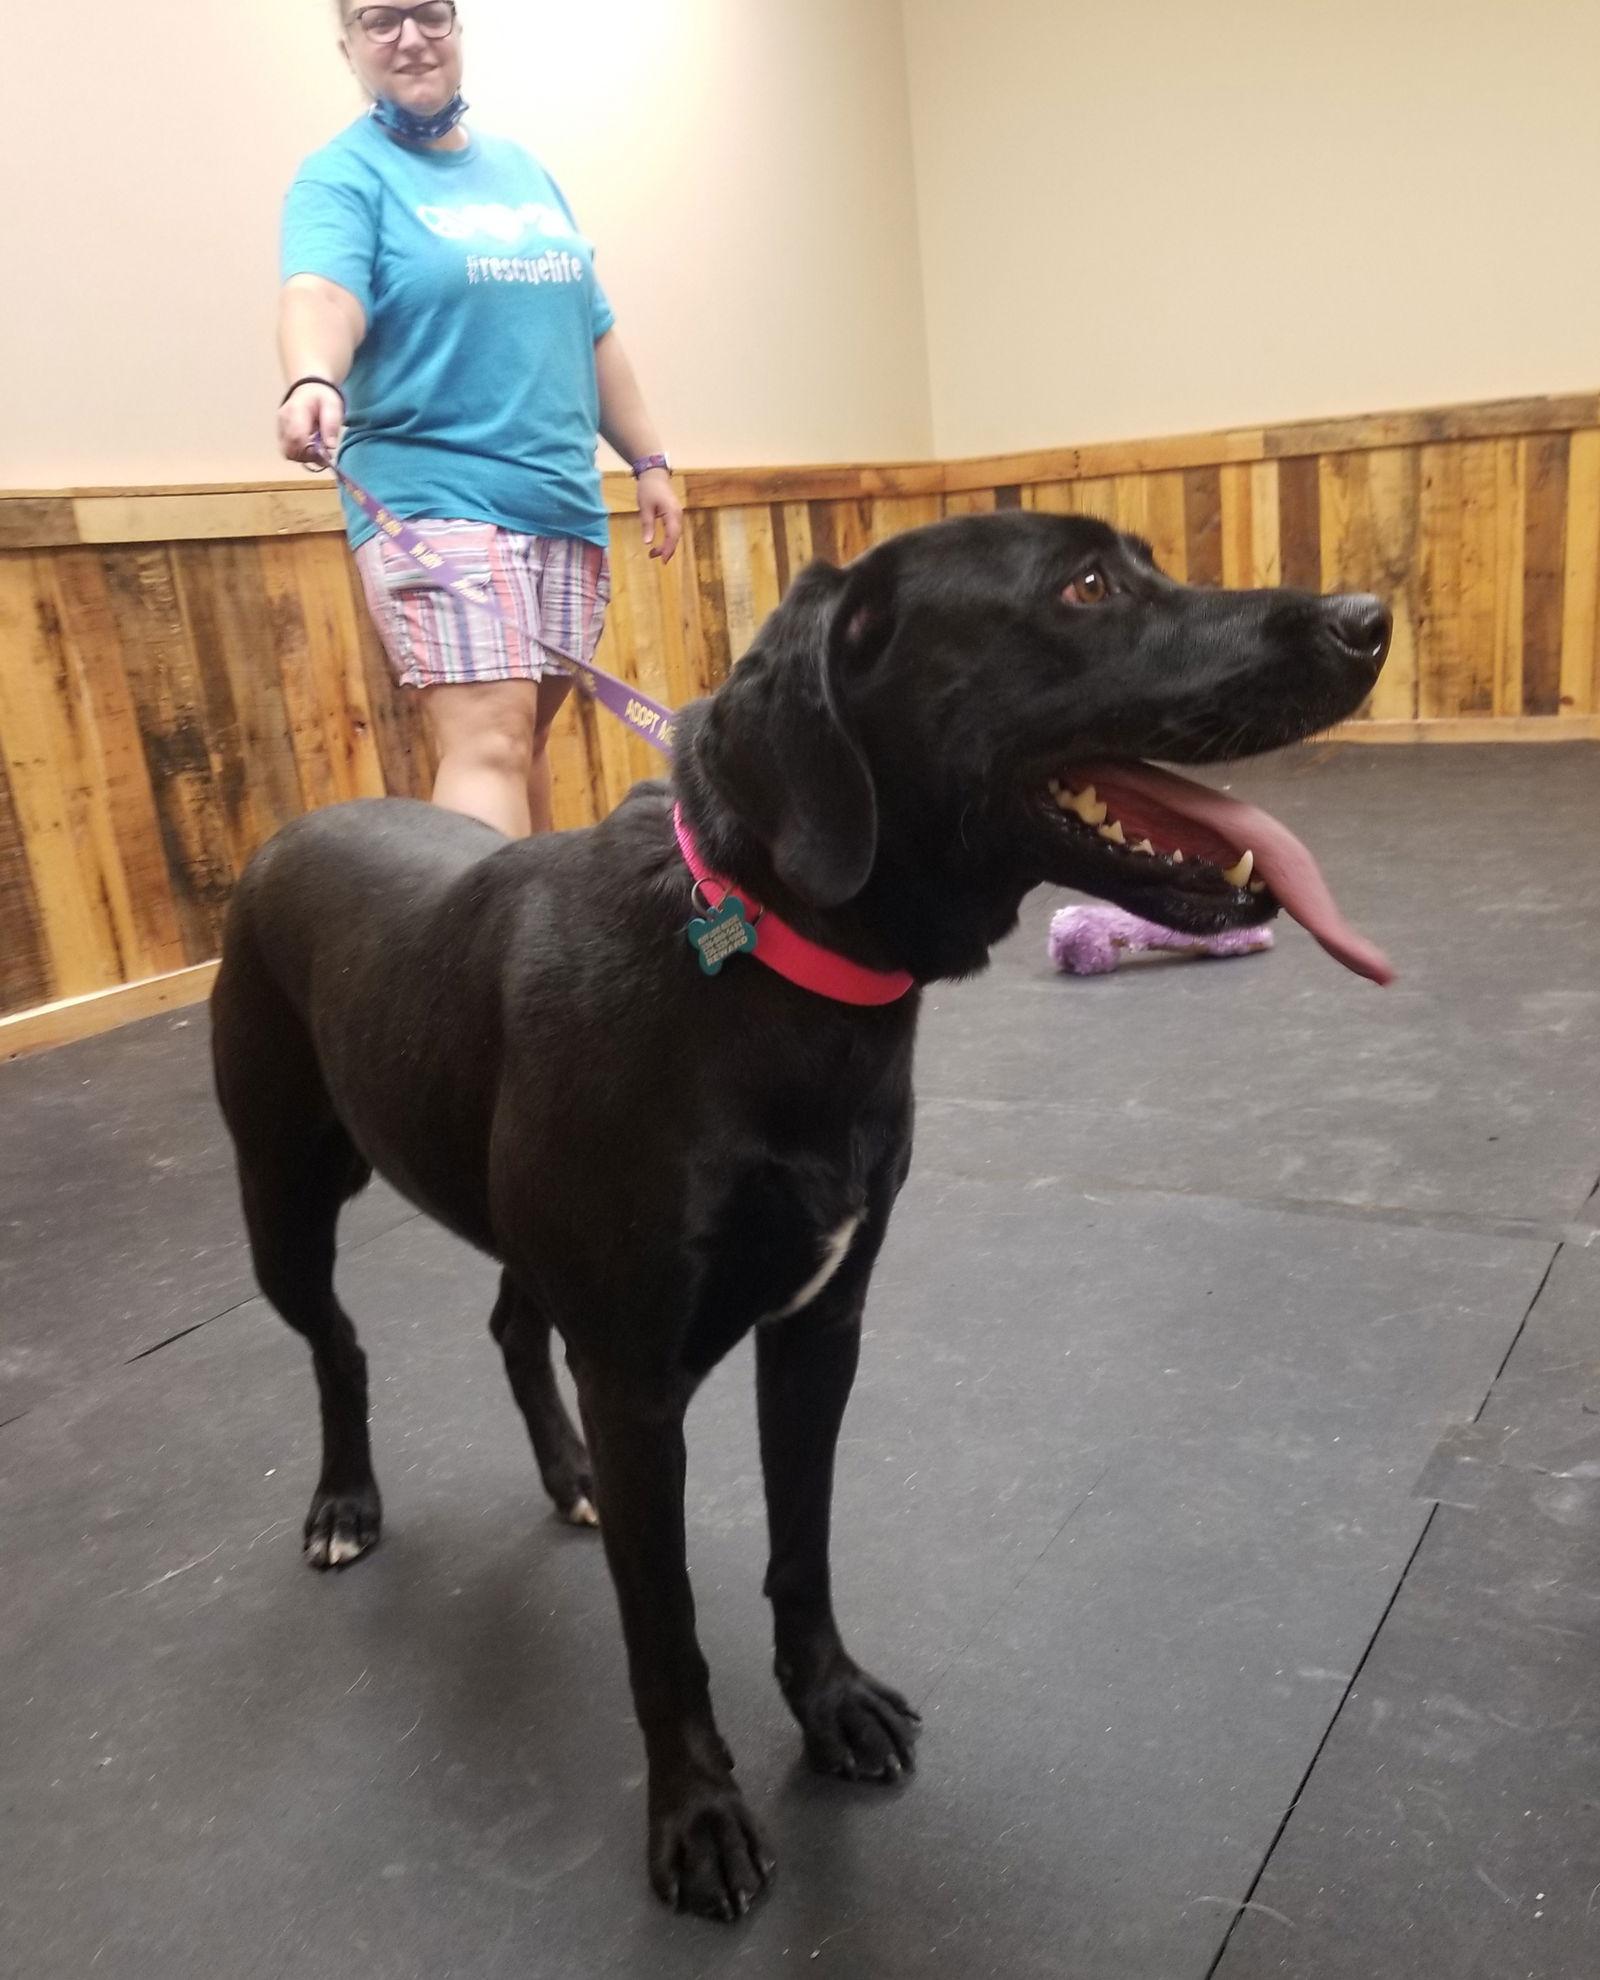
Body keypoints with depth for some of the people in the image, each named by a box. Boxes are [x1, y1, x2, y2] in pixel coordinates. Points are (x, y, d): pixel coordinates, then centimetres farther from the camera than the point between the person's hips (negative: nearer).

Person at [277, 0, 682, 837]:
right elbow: (321, 293, -21)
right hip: (434, 500, -6)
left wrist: (648, 460, 19)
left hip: (564, 502, 6)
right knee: (487, 738, -19)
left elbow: (591, 329, 23)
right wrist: (313, 382, -42)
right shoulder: (344, 176, 0)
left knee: (527, 731, 9)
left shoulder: (521, 168, 19)